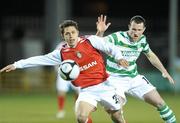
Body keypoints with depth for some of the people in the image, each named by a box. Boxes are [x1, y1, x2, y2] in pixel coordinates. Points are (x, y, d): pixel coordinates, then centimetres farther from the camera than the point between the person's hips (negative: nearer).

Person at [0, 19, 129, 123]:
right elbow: (41, 59, 6)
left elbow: (111, 48, -5)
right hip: (87, 91, 1)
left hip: (104, 85, -1)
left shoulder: (91, 41, -5)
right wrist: (17, 65, 5)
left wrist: (119, 57, -25)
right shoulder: (62, 54, 2)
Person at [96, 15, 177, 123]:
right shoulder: (117, 38, -21)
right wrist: (100, 32, -52)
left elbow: (151, 55, 17)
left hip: (134, 78, 5)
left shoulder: (142, 40, -2)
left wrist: (164, 71, 16)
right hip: (115, 78, -5)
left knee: (160, 103, 3)